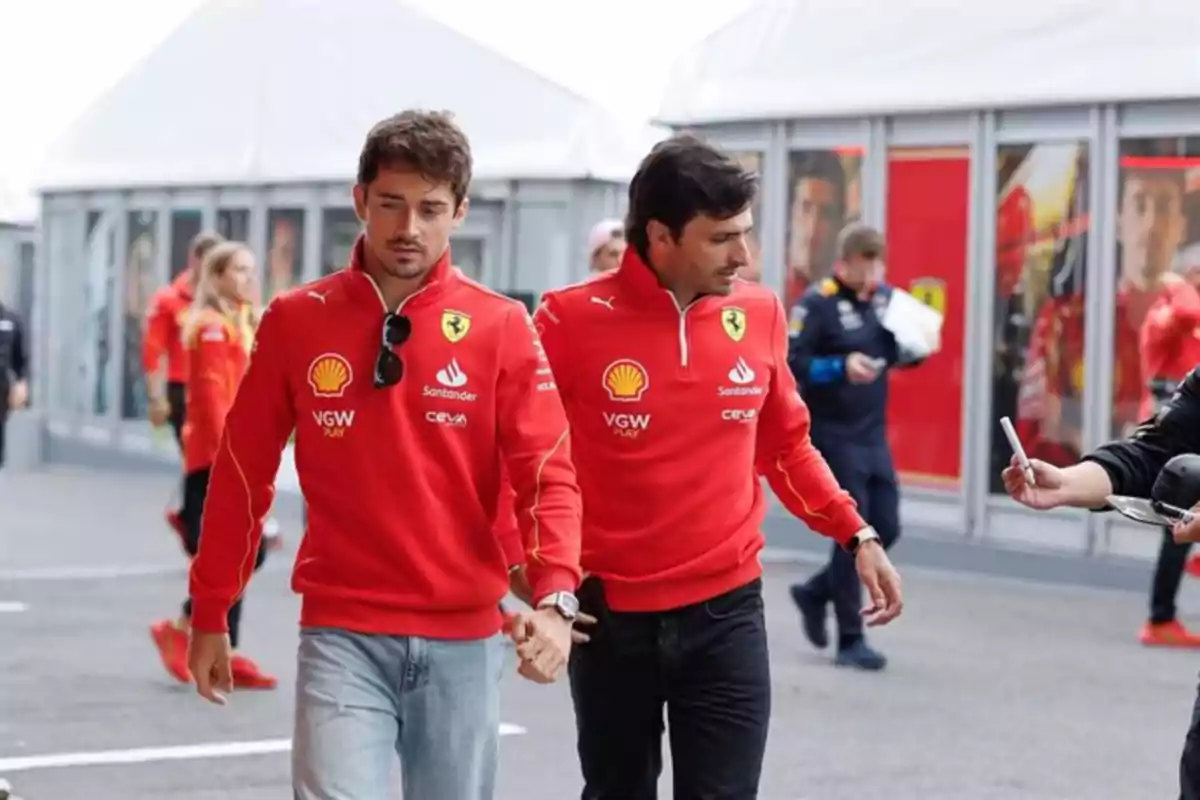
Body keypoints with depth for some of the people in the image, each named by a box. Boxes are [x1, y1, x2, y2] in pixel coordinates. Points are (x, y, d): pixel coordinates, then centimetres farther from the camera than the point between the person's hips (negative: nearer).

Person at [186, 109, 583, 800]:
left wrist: (555, 597, -24)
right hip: (342, 633, -1)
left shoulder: (502, 327, -3)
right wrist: (211, 613, 7)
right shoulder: (295, 321, 0)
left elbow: (548, 473, -8)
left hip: (464, 638, 1)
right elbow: (243, 472, 5)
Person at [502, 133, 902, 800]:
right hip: (609, 613, -1)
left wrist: (855, 533, 7)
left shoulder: (760, 315, 0)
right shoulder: (572, 319, -10)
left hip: (726, 612, 2)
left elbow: (786, 445, 14)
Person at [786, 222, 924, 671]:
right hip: (833, 436, -7)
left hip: (874, 436, 7)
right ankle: (850, 641, 6)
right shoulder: (817, 303, -13)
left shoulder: (886, 297, 6)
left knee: (886, 530, 8)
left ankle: (816, 593, 29)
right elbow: (790, 364, -17)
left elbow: (901, 352, 15)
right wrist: (842, 368, -29)